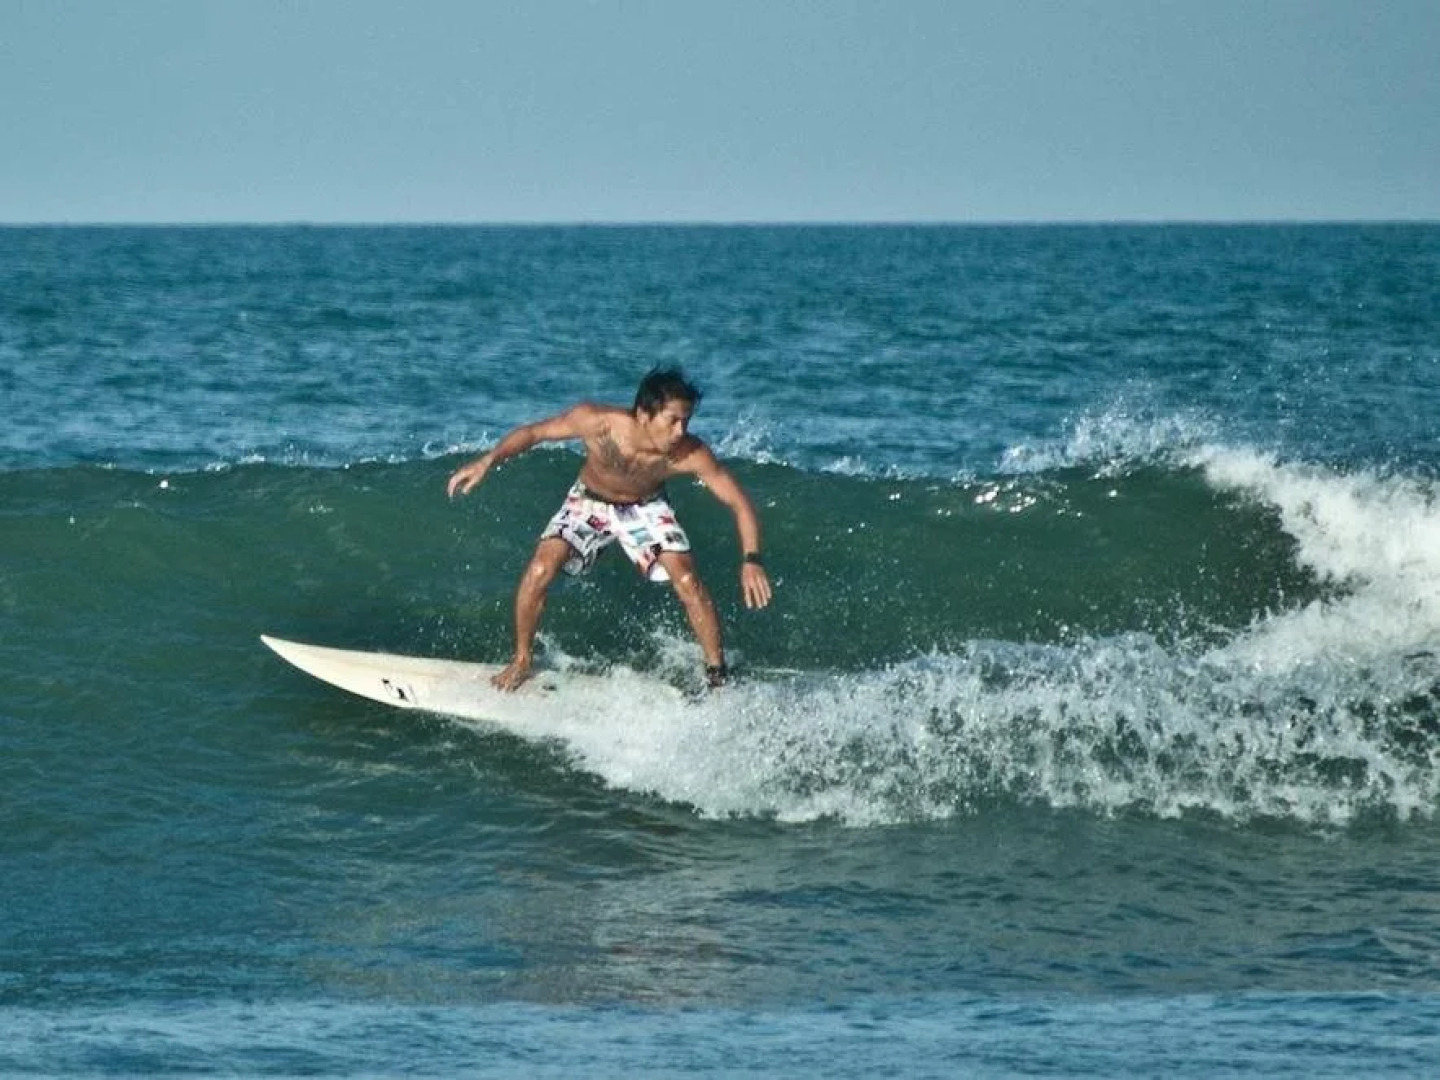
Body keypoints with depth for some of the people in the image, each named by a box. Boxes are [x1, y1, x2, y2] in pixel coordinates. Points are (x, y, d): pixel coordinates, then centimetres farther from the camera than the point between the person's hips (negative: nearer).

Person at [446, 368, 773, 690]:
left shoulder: (690, 455, -36)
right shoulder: (597, 422, -36)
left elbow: (740, 502, -29)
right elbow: (532, 433, -19)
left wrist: (751, 561, -43)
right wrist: (488, 461, -30)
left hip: (645, 509, 0)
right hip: (590, 503, 0)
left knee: (689, 582, -16)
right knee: (540, 570, -17)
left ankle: (718, 675, 4)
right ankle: (522, 660, 6)